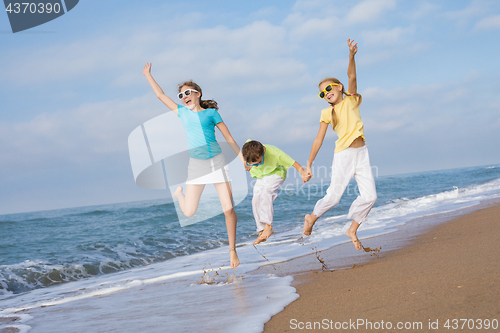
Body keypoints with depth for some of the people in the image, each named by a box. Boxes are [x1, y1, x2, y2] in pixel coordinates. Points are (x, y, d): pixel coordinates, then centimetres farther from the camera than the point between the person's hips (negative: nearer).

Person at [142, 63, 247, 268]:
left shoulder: (211, 113, 5)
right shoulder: (182, 112, 12)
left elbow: (229, 139, 6)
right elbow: (160, 95, 22)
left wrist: (244, 161, 2)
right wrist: (148, 75, 27)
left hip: (217, 162, -2)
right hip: (196, 166, 2)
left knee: (229, 209, -9)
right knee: (189, 213, -4)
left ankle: (232, 251, 6)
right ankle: (179, 193, 32)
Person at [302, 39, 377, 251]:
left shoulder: (351, 101, 7)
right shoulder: (327, 113, 2)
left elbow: (352, 77, -8)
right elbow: (318, 140, 3)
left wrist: (351, 55, -23)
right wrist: (309, 165, 2)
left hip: (362, 153, 3)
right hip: (343, 155, -3)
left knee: (370, 196, -5)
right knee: (334, 197, -2)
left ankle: (352, 230, 12)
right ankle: (312, 217, 26)